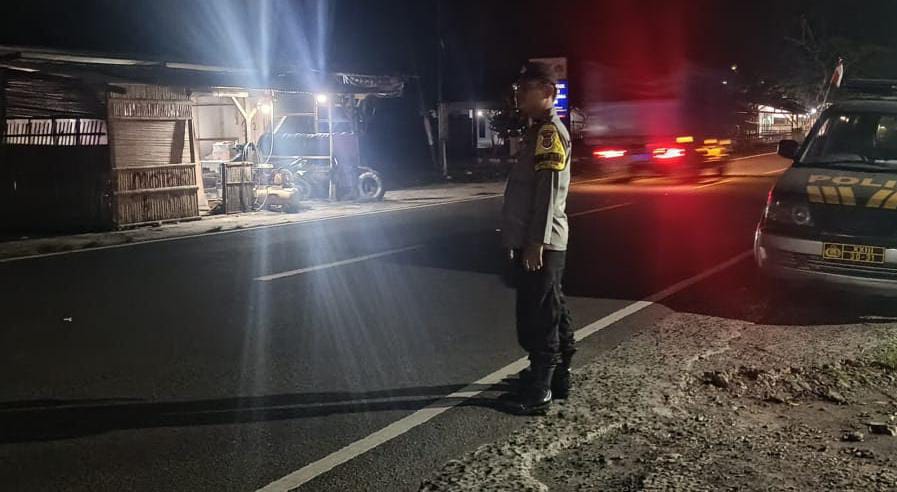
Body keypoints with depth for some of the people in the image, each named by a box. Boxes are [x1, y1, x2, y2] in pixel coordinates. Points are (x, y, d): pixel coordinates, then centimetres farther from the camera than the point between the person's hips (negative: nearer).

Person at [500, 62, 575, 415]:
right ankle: (558, 377, 27)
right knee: (551, 314, 16)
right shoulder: (540, 131, 19)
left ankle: (537, 393, 1)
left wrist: (536, 242, -23)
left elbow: (547, 190, -20)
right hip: (533, 241, 10)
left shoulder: (550, 130, -13)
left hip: (540, 244, -10)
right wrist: (519, 239, 22)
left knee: (538, 319, -5)